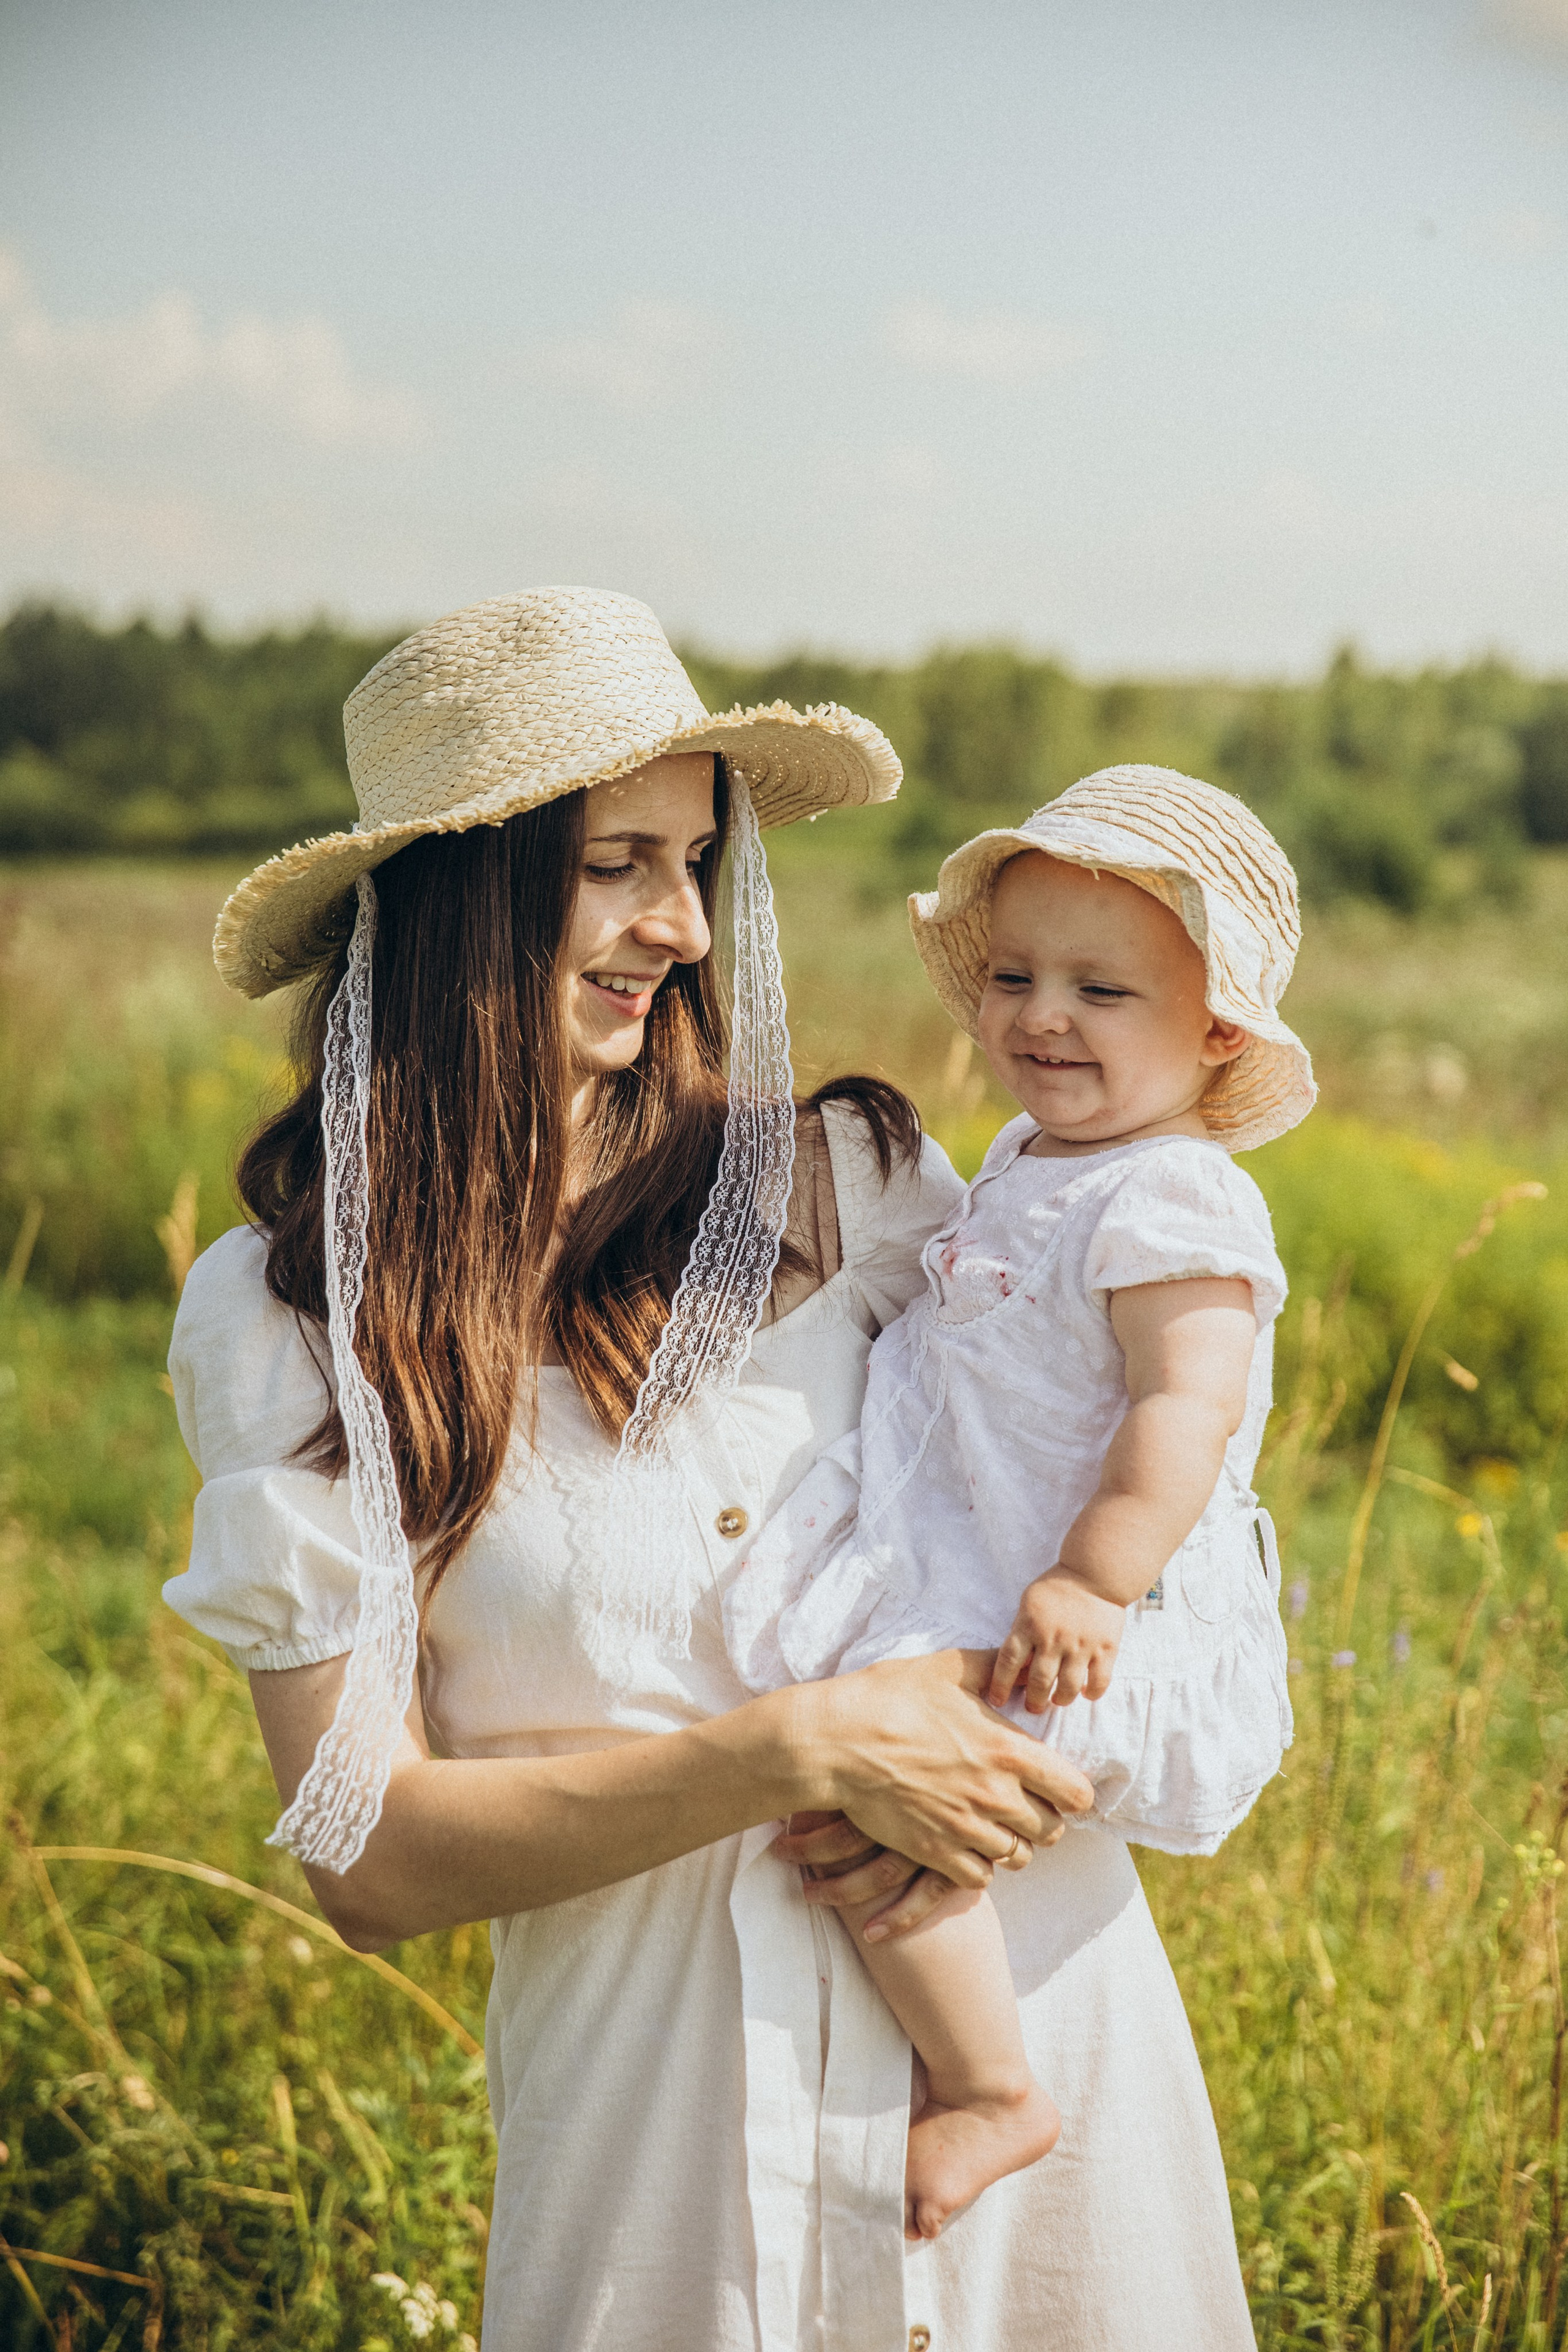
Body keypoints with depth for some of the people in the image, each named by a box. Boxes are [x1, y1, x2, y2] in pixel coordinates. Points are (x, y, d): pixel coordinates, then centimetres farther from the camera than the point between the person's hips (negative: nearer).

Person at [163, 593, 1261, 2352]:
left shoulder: (840, 1181, -2)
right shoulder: (282, 1323, -6)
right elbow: (363, 1859, -9)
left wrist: (991, 1727, -14)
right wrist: (797, 1753, -20)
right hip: (652, 2069, -2)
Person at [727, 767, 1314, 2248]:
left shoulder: (1177, 1203, -19)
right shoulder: (1030, 1160, 13)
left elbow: (1186, 1411, -29)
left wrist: (1091, 1585, -36)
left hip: (1083, 1638, -11)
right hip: (962, 1589, 11)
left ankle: (988, 2090, -10)